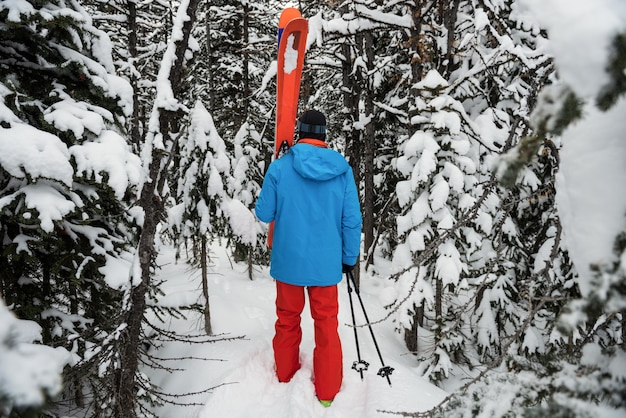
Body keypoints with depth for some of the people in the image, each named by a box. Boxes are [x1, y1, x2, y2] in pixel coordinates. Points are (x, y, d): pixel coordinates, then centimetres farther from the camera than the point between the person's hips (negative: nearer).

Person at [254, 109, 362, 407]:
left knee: (287, 319, 19)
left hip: (289, 260, 0)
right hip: (326, 262, 1)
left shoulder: (280, 167, -12)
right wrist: (350, 257, 7)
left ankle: (285, 375, 37)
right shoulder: (342, 169, -8)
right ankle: (327, 391, 24)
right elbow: (352, 219, -6)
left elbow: (264, 214, -5)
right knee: (327, 324, 14)